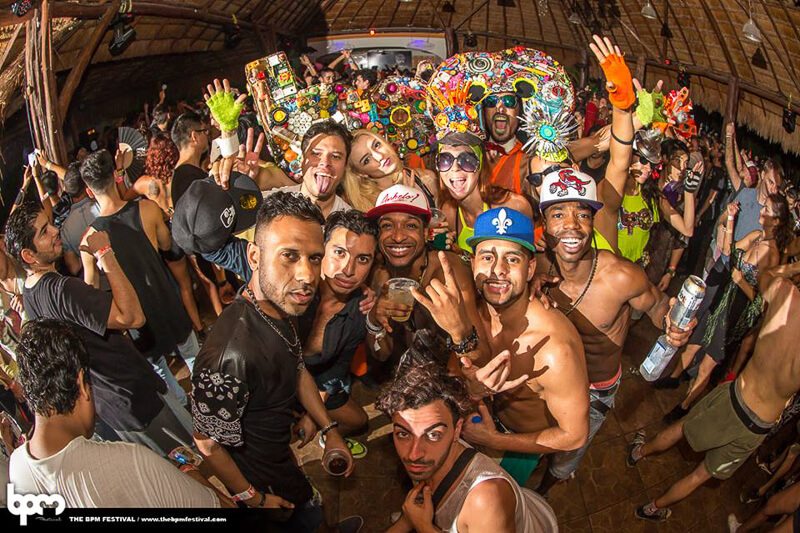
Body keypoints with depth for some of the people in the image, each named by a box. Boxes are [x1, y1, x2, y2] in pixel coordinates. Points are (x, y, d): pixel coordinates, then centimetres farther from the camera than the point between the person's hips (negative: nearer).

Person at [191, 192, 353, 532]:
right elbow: (208, 445, -27)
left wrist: (329, 430, 5)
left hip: (279, 449, 7)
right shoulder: (233, 353, -41)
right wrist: (253, 498, -12)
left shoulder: (281, 303, -13)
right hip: (260, 476, -7)